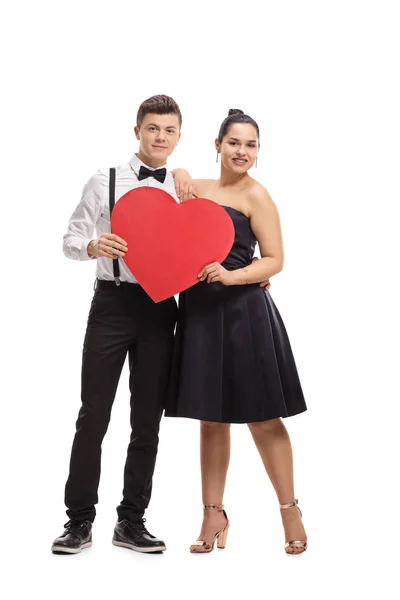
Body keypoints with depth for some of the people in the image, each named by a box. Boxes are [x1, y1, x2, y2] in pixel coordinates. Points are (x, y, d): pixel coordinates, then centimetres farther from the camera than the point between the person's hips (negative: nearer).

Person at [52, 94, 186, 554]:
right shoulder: (105, 183, 1)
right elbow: (70, 240, 1)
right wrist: (93, 246, -21)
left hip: (160, 308, 3)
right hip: (113, 302, -3)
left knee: (147, 421, 7)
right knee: (93, 415, -1)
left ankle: (131, 521, 18)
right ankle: (79, 521, 10)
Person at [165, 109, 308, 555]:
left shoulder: (255, 195, -3)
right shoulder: (196, 188, 12)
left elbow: (274, 260, -6)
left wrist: (232, 276, -21)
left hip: (243, 313, -5)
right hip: (199, 313, 5)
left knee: (262, 418, 1)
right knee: (211, 419, 10)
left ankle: (290, 511, 14)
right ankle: (213, 515, 18)